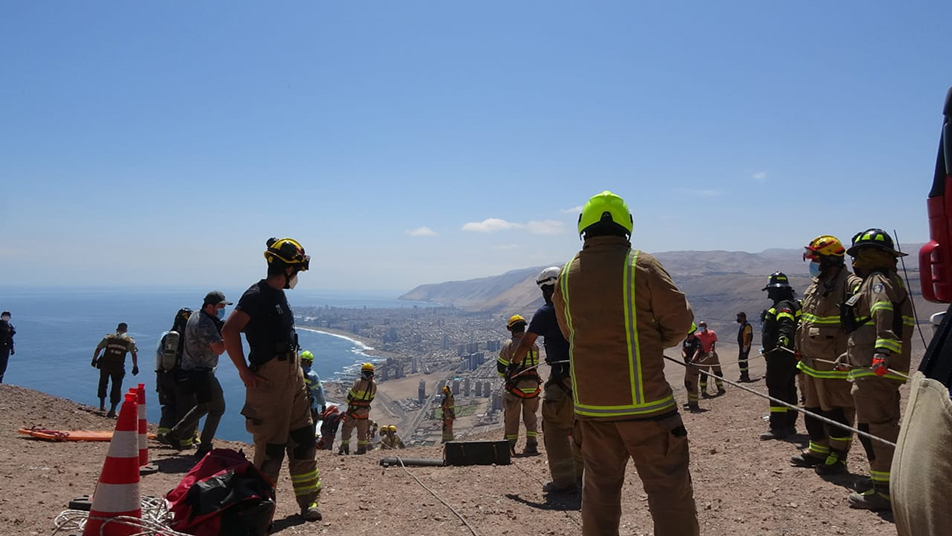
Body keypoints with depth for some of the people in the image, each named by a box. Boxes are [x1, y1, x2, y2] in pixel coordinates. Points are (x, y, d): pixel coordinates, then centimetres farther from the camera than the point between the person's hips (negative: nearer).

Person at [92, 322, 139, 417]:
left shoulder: (108, 337, 9)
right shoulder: (130, 340, 4)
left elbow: (98, 349, 5)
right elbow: (134, 354, -1)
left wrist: (94, 360, 12)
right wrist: (135, 367, 2)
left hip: (105, 364, 2)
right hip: (118, 367, -2)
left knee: (103, 383, 23)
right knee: (116, 386, 6)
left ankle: (102, 405, 30)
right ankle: (112, 410, 0)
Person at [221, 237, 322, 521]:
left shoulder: (279, 295, 13)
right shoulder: (257, 294, -15)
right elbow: (229, 331, -25)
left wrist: (296, 368, 16)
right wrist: (245, 372, -20)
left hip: (293, 375, 9)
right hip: (269, 379, -9)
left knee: (303, 439, 11)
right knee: (271, 447, -1)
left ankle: (308, 501, 21)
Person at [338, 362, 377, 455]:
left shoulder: (359, 382, -18)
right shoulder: (374, 384, -3)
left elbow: (351, 394, -12)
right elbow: (371, 397, 6)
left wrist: (348, 402, 7)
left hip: (354, 409, -5)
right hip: (365, 410, 5)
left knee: (347, 428, 7)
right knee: (362, 430, 16)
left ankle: (345, 446, 5)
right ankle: (362, 448, 20)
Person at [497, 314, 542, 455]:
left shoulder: (509, 344, -8)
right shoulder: (534, 345, 6)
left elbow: (501, 367, -4)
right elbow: (535, 365, 11)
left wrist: (505, 376, 16)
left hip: (515, 386, -4)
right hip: (532, 385, 4)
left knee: (511, 417, 8)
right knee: (530, 416, 13)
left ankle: (510, 447, 15)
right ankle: (531, 445, 9)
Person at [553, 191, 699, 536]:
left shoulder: (568, 274, 3)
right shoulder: (642, 267, -9)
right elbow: (679, 322, -5)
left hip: (590, 401, 4)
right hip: (643, 399, -4)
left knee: (600, 486, 16)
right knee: (669, 488, 5)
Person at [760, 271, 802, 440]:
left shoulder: (784, 306, -13)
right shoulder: (791, 305, 22)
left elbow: (786, 326, -32)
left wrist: (783, 339, -51)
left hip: (780, 355, -11)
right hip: (788, 355, 11)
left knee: (776, 389, -11)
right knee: (788, 389, 14)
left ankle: (777, 427, -11)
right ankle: (789, 425, 20)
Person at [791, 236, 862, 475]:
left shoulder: (851, 285, -15)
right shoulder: (815, 286, 14)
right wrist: (801, 350, 23)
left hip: (834, 365, -9)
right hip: (812, 364, 10)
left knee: (836, 411, 0)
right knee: (813, 409, 18)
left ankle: (837, 457, 13)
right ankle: (818, 450, 32)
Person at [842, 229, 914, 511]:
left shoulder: (878, 281, -10)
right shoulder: (886, 280, 24)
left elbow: (886, 318, -28)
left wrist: (882, 353, -40)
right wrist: (850, 356, 37)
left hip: (874, 371, -11)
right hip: (880, 370, 11)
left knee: (875, 429, -8)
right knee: (885, 427, 18)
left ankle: (884, 491, -3)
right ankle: (892, 485, 28)